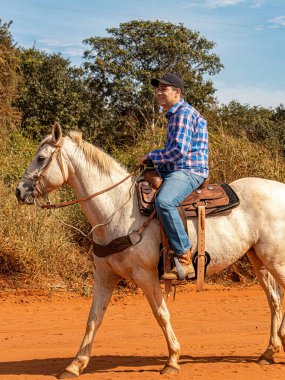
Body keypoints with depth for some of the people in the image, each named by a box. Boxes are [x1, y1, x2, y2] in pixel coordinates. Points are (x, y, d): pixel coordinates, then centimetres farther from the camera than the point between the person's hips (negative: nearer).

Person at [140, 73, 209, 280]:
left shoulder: (184, 113, -10)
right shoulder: (174, 115, 23)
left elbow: (179, 150, -20)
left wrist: (151, 156, -9)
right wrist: (155, 162, 15)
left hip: (189, 171, -11)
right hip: (176, 171, 12)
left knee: (163, 202, -38)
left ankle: (185, 261, -39)